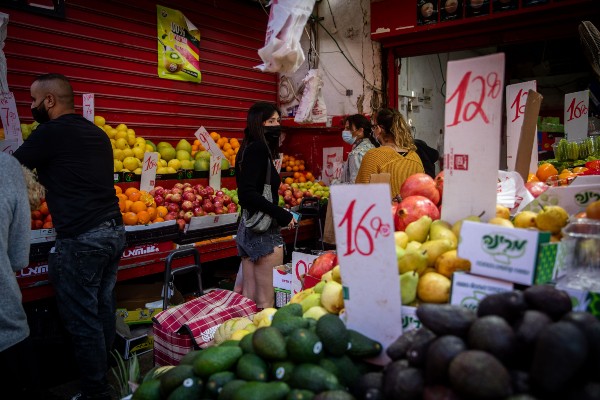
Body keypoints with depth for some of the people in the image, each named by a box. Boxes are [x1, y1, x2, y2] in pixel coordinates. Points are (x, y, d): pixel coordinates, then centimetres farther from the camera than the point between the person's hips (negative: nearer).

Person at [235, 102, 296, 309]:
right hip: (264, 230, -10)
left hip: (247, 227, 10)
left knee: (249, 297, 15)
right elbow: (248, 194, -22)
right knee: (266, 301, -2)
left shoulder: (251, 149, 15)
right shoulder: (258, 149, -13)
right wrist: (283, 216, -20)